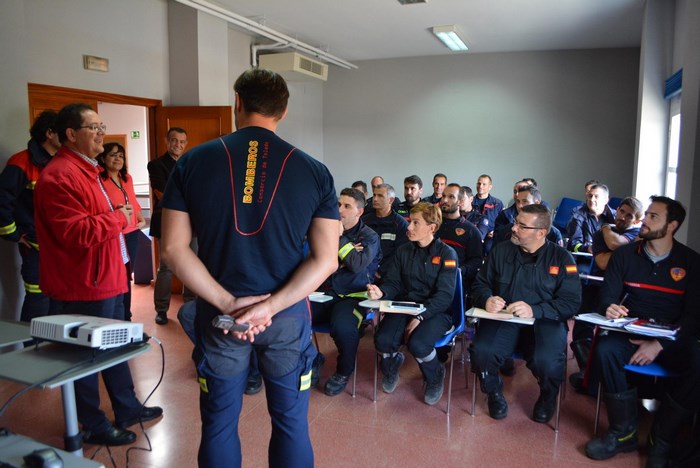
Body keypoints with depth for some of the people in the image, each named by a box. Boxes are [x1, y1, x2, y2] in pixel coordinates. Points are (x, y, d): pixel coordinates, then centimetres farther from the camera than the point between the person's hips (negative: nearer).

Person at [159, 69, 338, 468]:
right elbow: (326, 259, -9)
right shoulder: (314, 172, -4)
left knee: (219, 424, 18)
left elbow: (174, 248, -6)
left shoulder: (193, 163, -3)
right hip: (288, 315, 0)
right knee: (291, 423, 16)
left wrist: (228, 304, -10)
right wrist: (269, 307, -12)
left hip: (218, 315, 1)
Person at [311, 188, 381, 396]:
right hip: (325, 293, 4)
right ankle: (313, 360, 6)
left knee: (342, 326, -35)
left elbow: (357, 265, -15)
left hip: (354, 296, -3)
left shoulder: (369, 237, 3)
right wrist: (348, 250, -7)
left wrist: (339, 238, -11)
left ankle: (344, 371, -2)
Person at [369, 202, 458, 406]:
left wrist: (420, 317, -23)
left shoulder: (447, 253, -5)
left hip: (435, 311, -3)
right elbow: (393, 282, 9)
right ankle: (391, 365, 15)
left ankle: (435, 377, 6)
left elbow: (445, 295, -12)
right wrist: (381, 292, -16)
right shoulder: (403, 251, 10)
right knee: (383, 340, -25)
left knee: (418, 344, -33)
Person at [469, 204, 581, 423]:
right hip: (502, 320, 2)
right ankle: (494, 393, 8)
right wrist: (486, 299, -9)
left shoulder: (561, 258, 2)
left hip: (545, 322, -1)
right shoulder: (500, 251, 10)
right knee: (482, 351, -28)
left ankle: (548, 398, 9)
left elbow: (571, 303, -6)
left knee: (547, 362, -31)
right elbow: (479, 284, 16)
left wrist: (534, 310, -21)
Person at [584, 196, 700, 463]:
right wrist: (609, 308, -23)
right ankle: (623, 432, -13)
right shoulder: (625, 255, 7)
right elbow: (607, 296, 4)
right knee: (604, 350, -31)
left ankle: (661, 440, -11)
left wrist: (660, 344, -18)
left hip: (672, 339, 0)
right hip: (630, 332, 1)